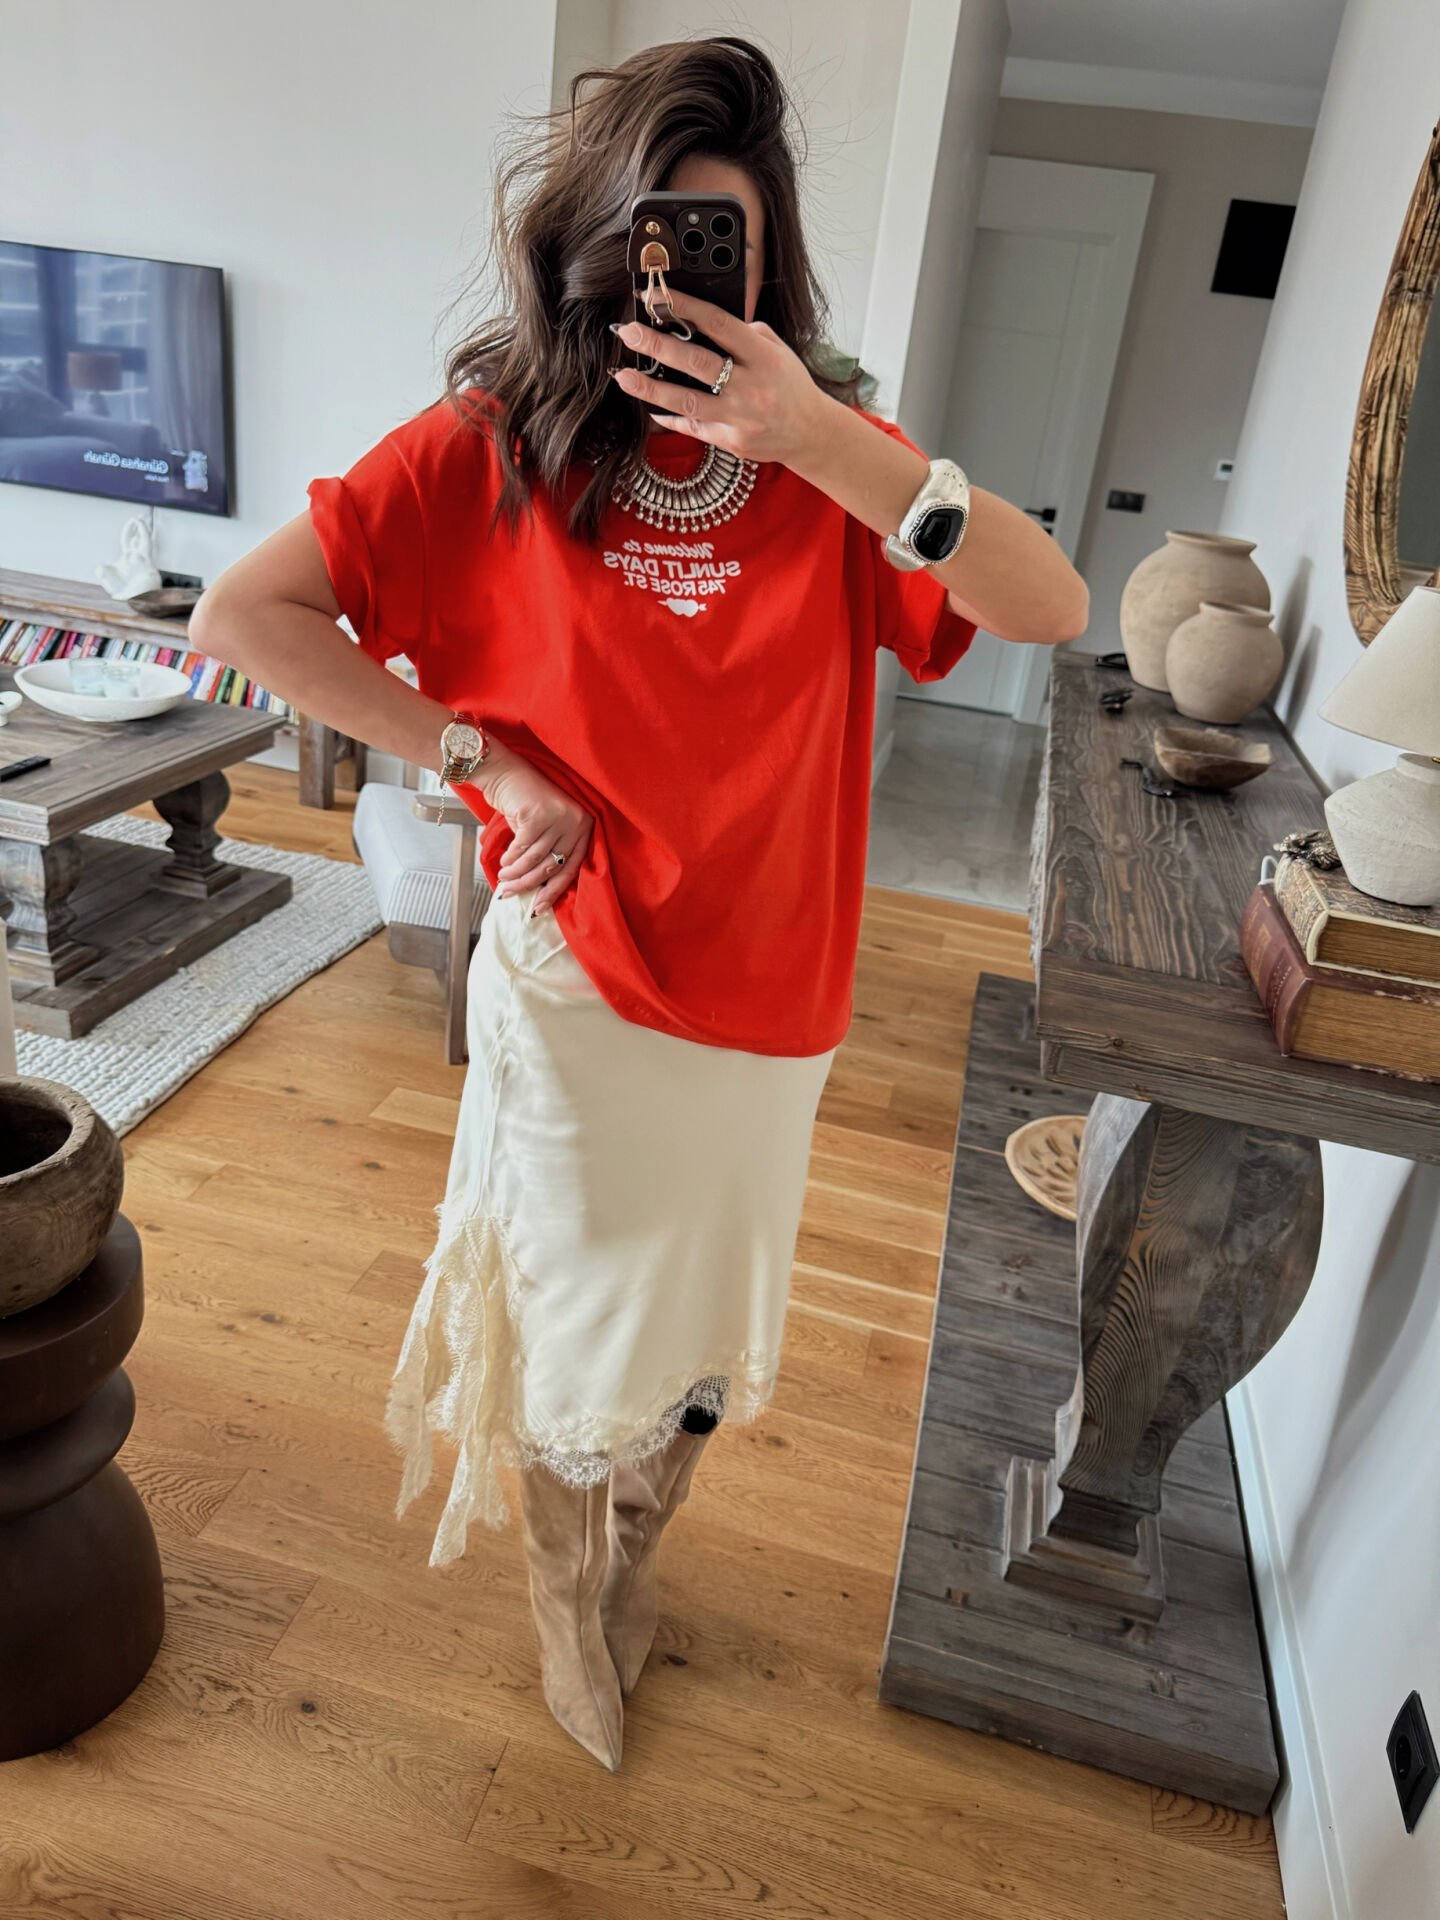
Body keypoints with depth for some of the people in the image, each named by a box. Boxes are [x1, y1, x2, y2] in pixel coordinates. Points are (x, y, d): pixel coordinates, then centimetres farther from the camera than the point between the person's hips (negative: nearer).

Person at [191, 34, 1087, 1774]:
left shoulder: (829, 456, -4)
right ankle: (571, 1627, 50)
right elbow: (242, 614, -10)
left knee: (702, 1336, 22)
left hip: (763, 996, 3)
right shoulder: (492, 444, -8)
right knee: (580, 1325, 17)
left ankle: (630, 1562, 56)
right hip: (571, 990, -2)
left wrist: (820, 438, -29)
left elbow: (1052, 610, -18)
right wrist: (490, 762, -16)